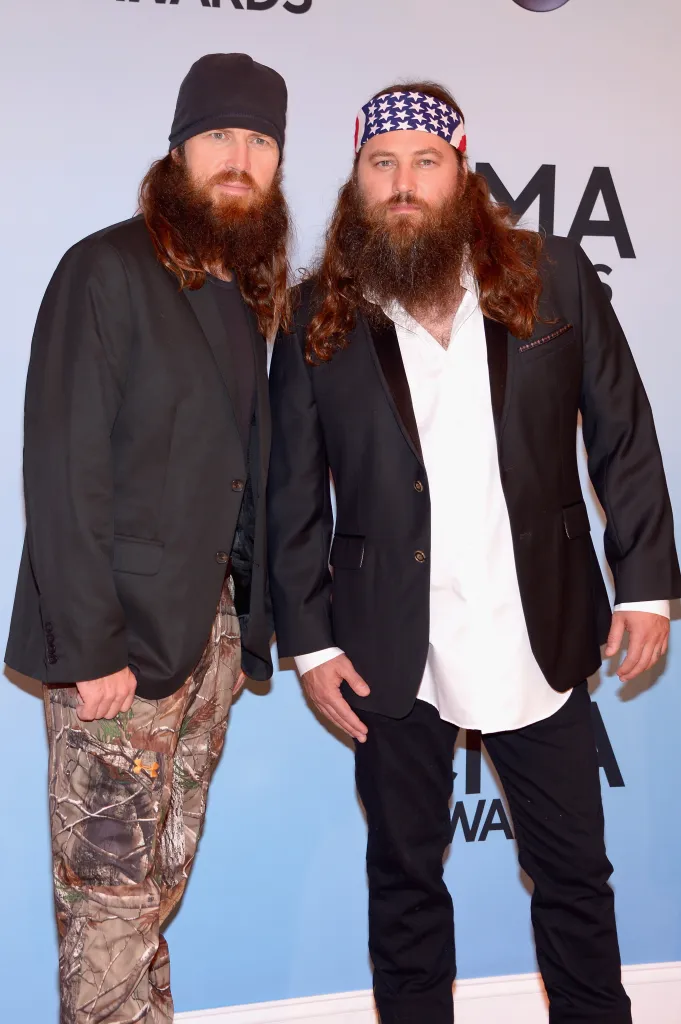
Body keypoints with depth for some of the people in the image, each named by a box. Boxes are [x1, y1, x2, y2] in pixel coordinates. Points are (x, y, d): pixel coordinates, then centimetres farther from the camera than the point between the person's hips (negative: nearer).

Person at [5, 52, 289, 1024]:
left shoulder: (254, 294, 12)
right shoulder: (108, 270, -9)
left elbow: (249, 464, 10)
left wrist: (246, 623, 3)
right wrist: (87, 647, -17)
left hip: (215, 625, 6)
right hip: (119, 636, -6)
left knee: (166, 872, 15)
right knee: (112, 887, 2)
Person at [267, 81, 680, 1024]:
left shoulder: (555, 279, -1)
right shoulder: (319, 319, -1)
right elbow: (293, 496, 2)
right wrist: (309, 642, -2)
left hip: (540, 636, 1)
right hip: (392, 654, 0)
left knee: (574, 871, 14)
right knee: (404, 877, 15)